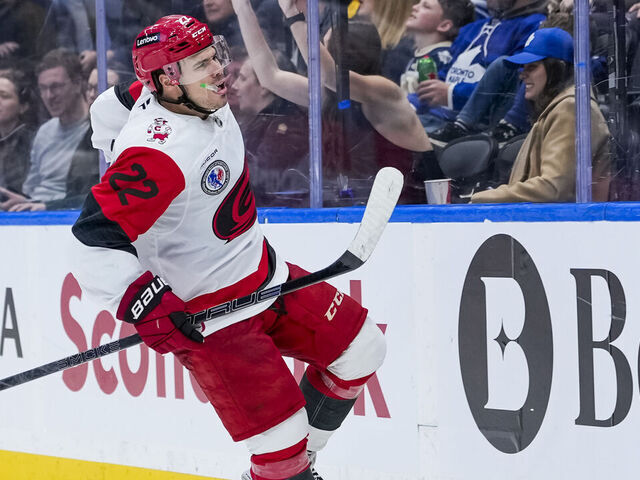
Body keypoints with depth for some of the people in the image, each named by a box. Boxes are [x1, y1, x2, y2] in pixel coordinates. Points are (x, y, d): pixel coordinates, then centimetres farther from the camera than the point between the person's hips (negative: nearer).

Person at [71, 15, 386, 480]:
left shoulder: (202, 100, -5)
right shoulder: (157, 153, -32)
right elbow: (97, 241, -36)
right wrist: (147, 306, -41)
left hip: (263, 272, 9)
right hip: (209, 316, -9)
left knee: (361, 349, 13)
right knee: (282, 441, -12)